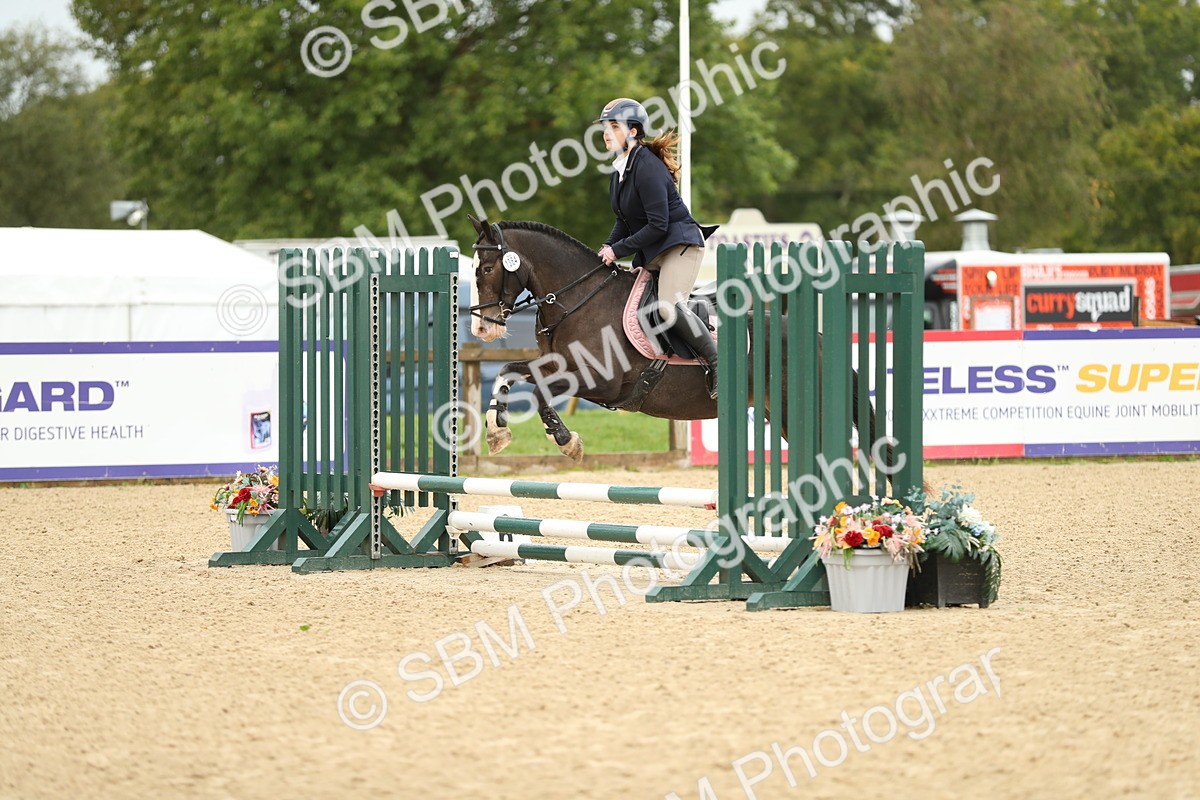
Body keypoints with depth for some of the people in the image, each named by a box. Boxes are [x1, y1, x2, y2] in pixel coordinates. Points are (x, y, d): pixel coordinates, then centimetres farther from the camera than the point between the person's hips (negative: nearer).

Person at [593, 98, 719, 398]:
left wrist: (619, 250, -18)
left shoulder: (647, 167, -20)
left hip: (680, 244, -10)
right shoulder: (620, 170, 10)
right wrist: (608, 247, 1)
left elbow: (657, 225, -23)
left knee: (669, 307, -27)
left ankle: (719, 363, -14)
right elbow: (624, 221, 18)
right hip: (649, 254, 10)